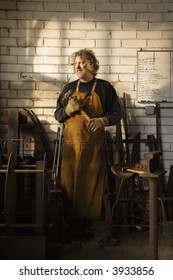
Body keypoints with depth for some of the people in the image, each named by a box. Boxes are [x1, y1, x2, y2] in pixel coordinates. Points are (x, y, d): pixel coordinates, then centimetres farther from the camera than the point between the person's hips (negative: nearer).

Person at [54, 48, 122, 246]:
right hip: (71, 145, 2)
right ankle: (73, 229, 18)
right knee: (70, 186, 4)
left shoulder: (104, 87, 3)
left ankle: (100, 231, 9)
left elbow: (117, 113, 4)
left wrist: (103, 120, -15)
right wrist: (68, 110, -8)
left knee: (96, 187, 0)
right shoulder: (69, 88, 11)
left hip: (95, 146, -2)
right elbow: (57, 114, 13)